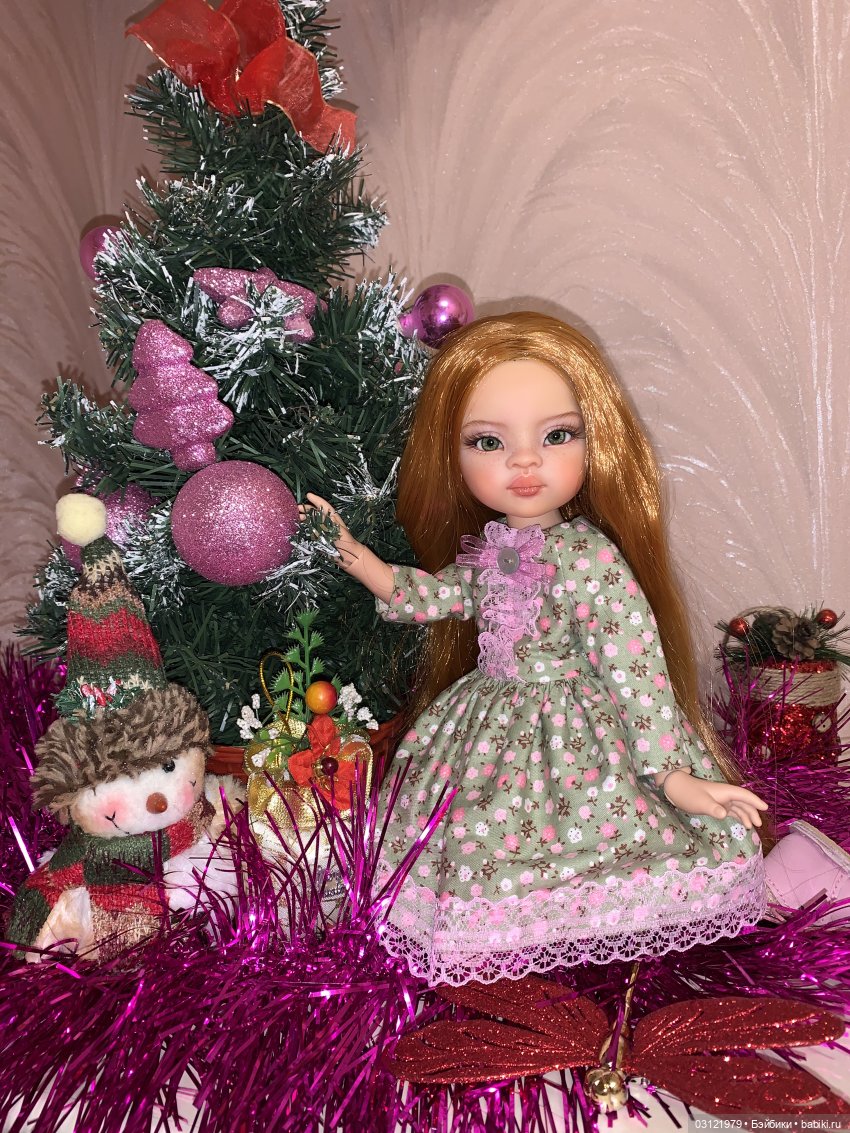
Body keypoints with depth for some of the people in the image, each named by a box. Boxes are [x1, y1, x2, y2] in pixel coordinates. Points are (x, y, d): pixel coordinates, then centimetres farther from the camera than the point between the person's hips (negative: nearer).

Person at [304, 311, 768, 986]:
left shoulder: (589, 558, -22)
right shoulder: (485, 548, -2)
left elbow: (635, 670, -22)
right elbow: (434, 595, 12)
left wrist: (671, 774, -21)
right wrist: (351, 551, 9)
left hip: (579, 737, -7)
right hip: (493, 724, 7)